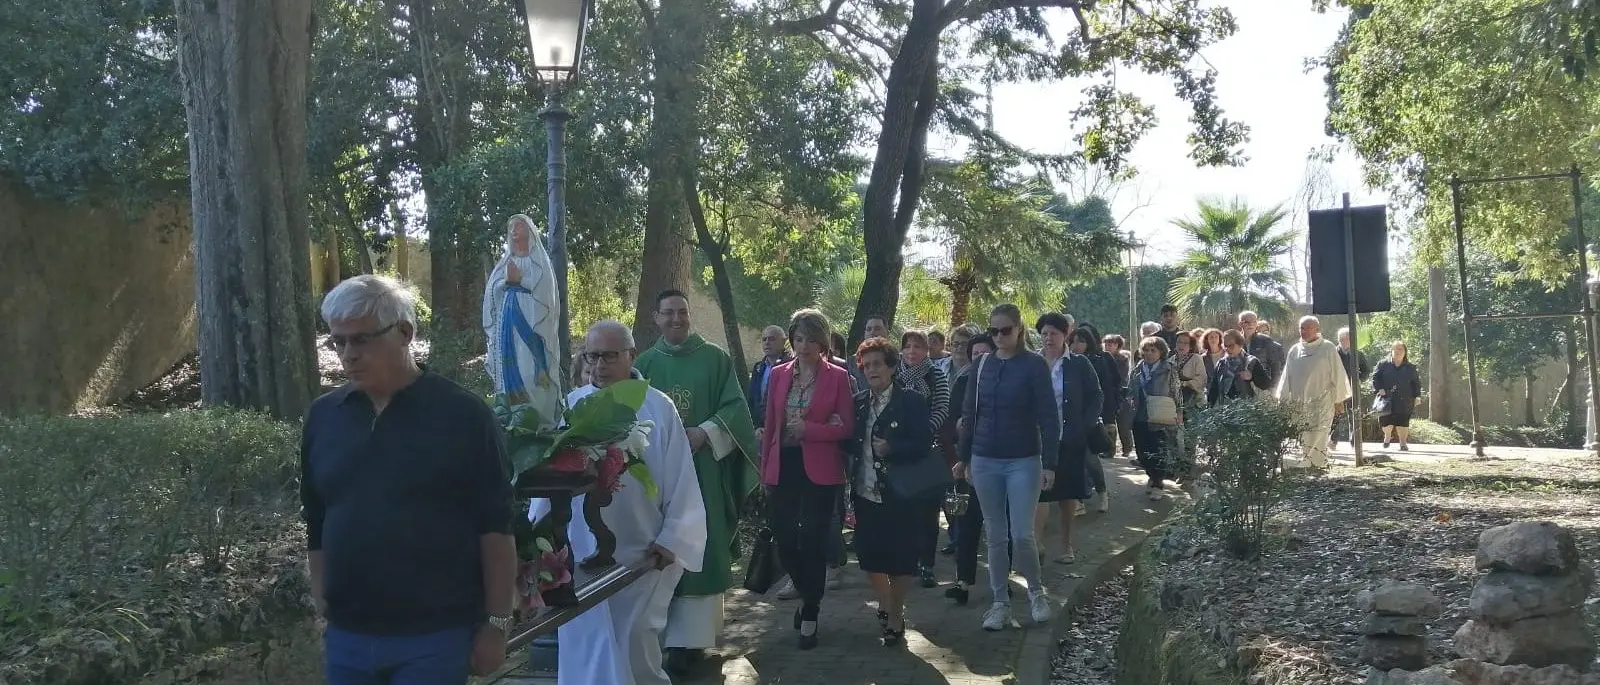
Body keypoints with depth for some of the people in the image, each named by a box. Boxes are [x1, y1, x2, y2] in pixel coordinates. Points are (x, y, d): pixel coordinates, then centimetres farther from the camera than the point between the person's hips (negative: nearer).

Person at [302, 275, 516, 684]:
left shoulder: (463, 414, -7)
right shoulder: (323, 416, 6)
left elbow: (495, 528, -7)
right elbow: (315, 521, 14)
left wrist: (495, 625, -8)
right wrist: (319, 593, 8)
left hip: (434, 638, -4)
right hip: (346, 636, 4)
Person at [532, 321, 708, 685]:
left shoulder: (659, 408, -3)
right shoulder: (569, 407, 1)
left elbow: (681, 482, -2)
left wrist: (672, 541, -7)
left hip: (642, 554, -1)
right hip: (581, 554, 2)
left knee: (636, 647, 6)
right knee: (588, 646, 6)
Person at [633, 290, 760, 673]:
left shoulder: (715, 359, 4)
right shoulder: (644, 364, 9)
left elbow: (736, 407, -3)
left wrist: (704, 433, -17)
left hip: (703, 469, -2)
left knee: (699, 550, -2)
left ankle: (692, 636, 1)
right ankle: (675, 636, 8)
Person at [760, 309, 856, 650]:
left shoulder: (838, 377, -2)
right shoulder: (779, 374, 8)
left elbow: (846, 428, -4)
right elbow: (770, 426, 11)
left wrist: (809, 430, -18)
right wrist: (765, 468, 8)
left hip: (820, 471, -3)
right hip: (784, 468, 3)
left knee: (813, 542, 1)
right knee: (784, 541, 7)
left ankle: (810, 616, 15)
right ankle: (808, 595, 33)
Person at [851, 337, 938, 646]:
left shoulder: (913, 402, -8)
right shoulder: (859, 403, 10)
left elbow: (924, 444, -14)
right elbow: (851, 441, 14)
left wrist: (891, 448, -25)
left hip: (901, 496, -5)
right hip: (867, 493, 5)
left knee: (901, 560, 2)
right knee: (869, 555, 10)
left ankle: (894, 617, 22)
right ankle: (887, 607, 36)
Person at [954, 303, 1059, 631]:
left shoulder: (1034, 364, -6)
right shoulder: (980, 365, 5)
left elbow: (1049, 416, -8)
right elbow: (969, 413, 11)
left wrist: (1050, 463, -13)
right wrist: (963, 457, 11)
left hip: (1023, 461, -3)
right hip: (984, 461, 4)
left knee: (1022, 534, -5)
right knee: (995, 535, 8)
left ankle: (1036, 590, 20)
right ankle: (1000, 602, 17)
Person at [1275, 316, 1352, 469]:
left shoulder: (1328, 348, 1)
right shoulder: (1295, 350, 12)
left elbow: (1337, 375, 2)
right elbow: (1286, 377, 14)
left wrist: (1338, 401, 1)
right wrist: (1282, 399, 10)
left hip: (1321, 403, -4)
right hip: (1298, 404, 4)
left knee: (1318, 438, -10)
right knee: (1301, 439, 1)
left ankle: (1320, 467, -5)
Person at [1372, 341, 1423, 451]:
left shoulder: (1410, 368, 8)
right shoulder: (1384, 365, 4)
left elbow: (1416, 383, 10)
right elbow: (1375, 377, 3)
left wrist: (1417, 396, 1)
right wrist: (1379, 389, -12)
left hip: (1404, 401, 1)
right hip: (1387, 400, -1)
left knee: (1403, 423, 0)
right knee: (1386, 422, -2)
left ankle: (1403, 443, 12)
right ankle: (1387, 436, 29)